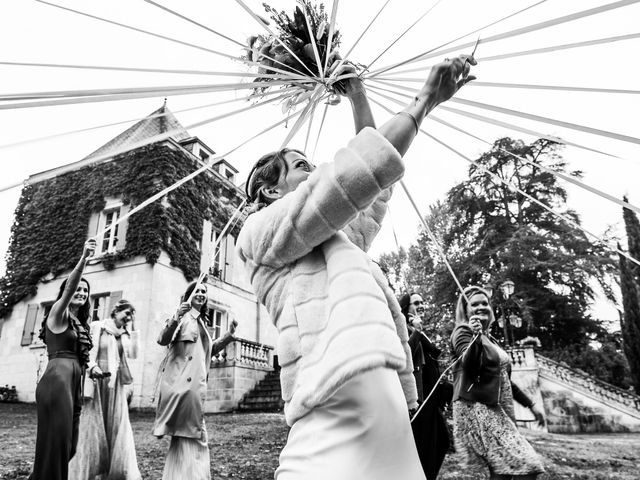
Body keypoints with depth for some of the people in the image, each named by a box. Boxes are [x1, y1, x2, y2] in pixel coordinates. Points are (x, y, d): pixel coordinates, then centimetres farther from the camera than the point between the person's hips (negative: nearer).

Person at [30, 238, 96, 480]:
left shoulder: (80, 323, 21)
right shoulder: (58, 313, 0)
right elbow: (68, 289, -20)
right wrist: (84, 258, -33)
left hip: (73, 383, 8)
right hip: (57, 381, -8)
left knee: (67, 443, 10)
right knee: (55, 441, -8)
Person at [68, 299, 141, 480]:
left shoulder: (124, 334, 13)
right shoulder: (96, 327, 0)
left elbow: (133, 353, 0)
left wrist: (131, 329, 0)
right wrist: (92, 366, -24)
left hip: (116, 386, 5)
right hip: (96, 382, -5)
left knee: (117, 428, 4)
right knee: (92, 428, -1)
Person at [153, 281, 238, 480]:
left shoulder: (202, 321, 19)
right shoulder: (183, 316, -4)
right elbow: (162, 340, -17)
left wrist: (229, 335, 15)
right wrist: (175, 319, -34)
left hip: (195, 382, 8)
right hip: (180, 380, -8)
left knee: (189, 435, 13)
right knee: (193, 435, -5)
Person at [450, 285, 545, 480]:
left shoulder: (490, 338, 23)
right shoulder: (463, 332, -3)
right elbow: (469, 366, -21)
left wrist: (530, 405, 26)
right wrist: (476, 337, -37)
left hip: (497, 409, 9)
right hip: (477, 408, -8)